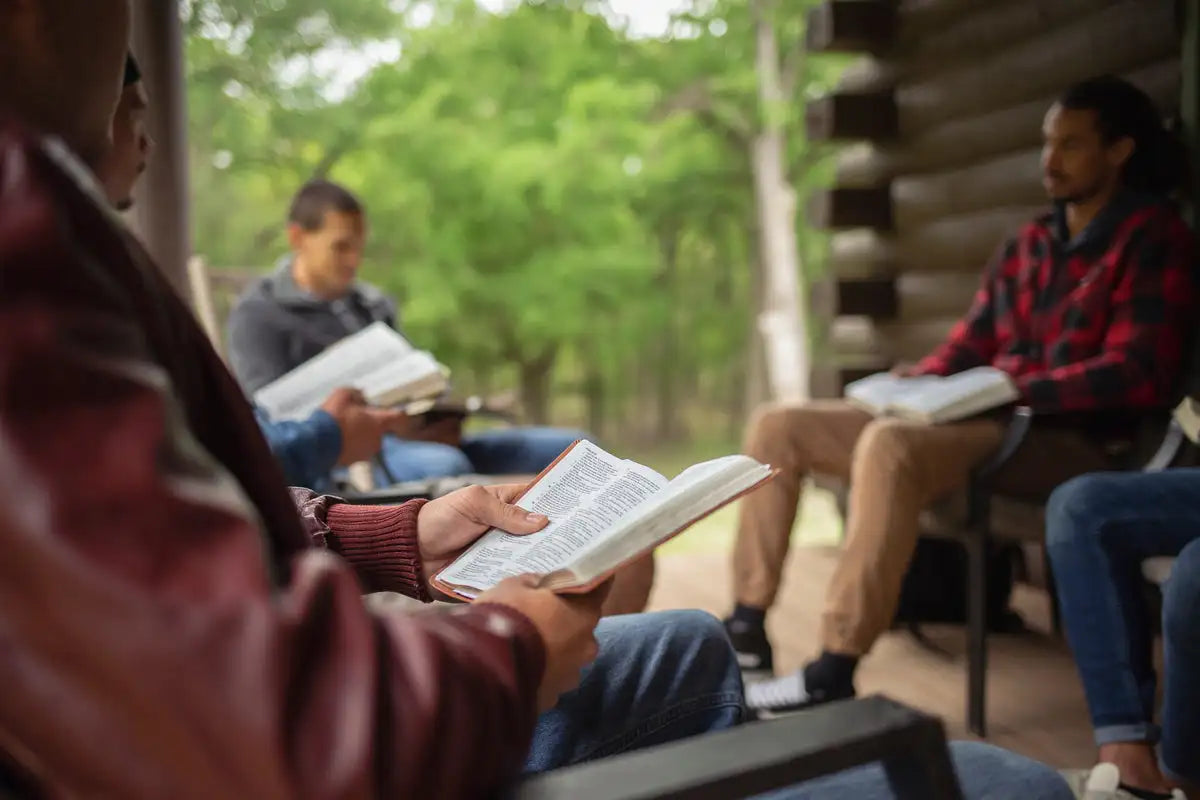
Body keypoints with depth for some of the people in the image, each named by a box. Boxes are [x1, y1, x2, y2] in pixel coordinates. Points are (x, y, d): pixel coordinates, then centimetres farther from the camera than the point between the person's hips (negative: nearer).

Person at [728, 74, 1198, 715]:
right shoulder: (1028, 246, 18)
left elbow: (1137, 375, -15)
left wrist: (1015, 387, -18)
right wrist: (918, 381, -2)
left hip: (1067, 441, -8)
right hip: (983, 423, 8)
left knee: (889, 446, -38)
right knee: (779, 426, 0)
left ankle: (834, 673, -35)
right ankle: (748, 624, -3)